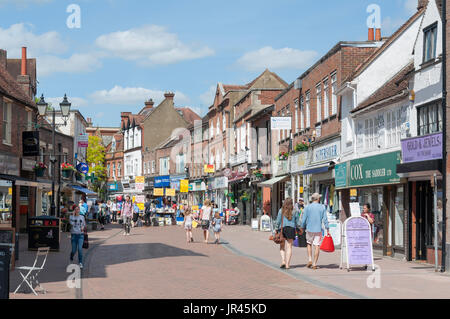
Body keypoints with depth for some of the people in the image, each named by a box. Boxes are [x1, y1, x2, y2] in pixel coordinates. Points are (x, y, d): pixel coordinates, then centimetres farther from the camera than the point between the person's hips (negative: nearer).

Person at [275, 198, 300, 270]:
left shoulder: (281, 210, -1)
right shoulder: (294, 211, 1)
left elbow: (278, 221, 0)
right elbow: (297, 222, 5)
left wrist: (276, 229, 8)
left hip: (282, 229, 0)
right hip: (291, 229, 0)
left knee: (282, 246, 11)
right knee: (289, 247, 3)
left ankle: (283, 261, -6)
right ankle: (287, 264, 1)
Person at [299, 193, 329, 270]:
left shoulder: (307, 207, -2)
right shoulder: (322, 207, 0)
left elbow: (304, 219, 0)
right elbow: (325, 219, -1)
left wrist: (302, 229, 10)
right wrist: (327, 230, 5)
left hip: (310, 229, 0)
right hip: (318, 230, 0)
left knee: (309, 244, 18)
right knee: (317, 246, 2)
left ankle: (310, 260, 5)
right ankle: (314, 264, 0)